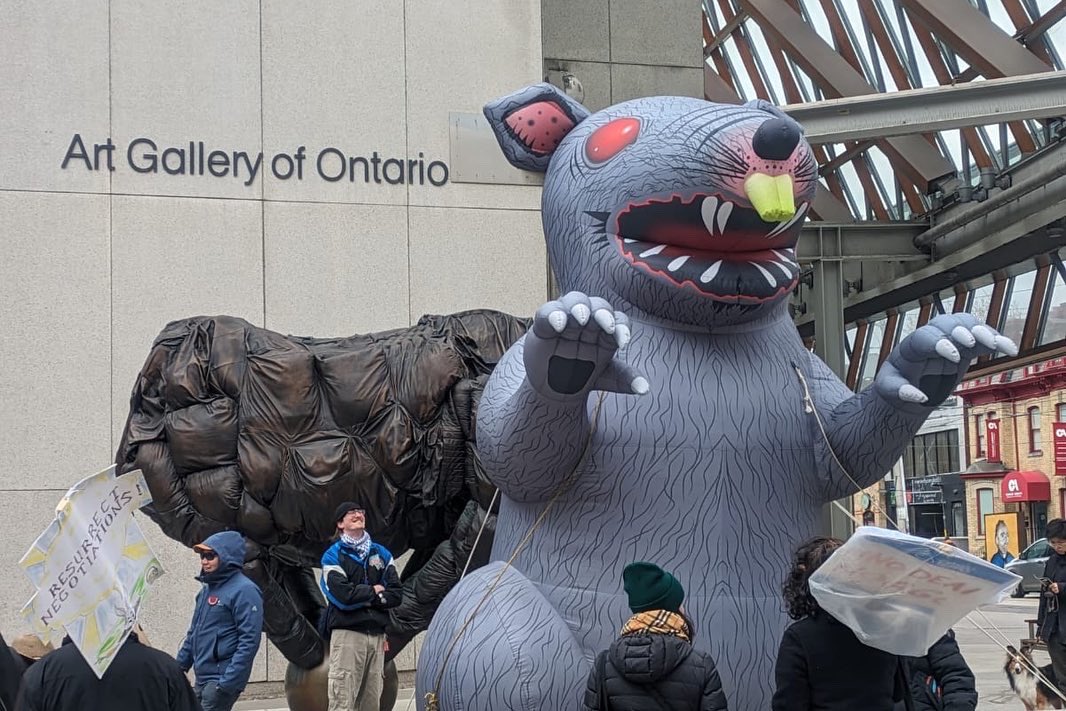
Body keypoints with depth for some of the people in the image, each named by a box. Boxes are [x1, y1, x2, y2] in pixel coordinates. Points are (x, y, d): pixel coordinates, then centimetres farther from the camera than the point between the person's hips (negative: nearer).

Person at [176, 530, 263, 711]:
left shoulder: (244, 591, -13)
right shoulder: (208, 588, 14)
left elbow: (249, 640, -20)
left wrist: (228, 682, -23)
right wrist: (180, 665, 18)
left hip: (221, 679, -9)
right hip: (202, 677, 9)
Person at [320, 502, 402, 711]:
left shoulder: (381, 553, 16)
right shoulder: (333, 556, 1)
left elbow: (396, 594, 5)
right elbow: (343, 595, -15)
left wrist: (361, 598, -6)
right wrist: (373, 591, -1)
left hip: (376, 634, 5)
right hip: (346, 633, -5)